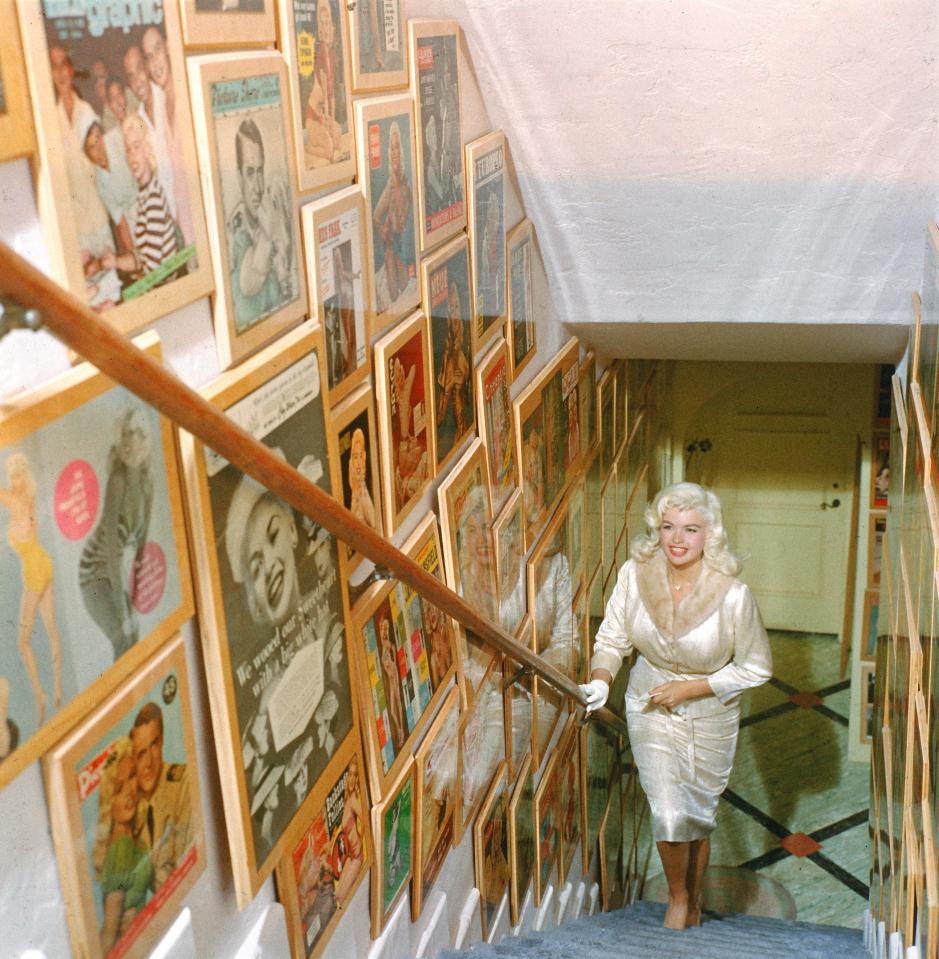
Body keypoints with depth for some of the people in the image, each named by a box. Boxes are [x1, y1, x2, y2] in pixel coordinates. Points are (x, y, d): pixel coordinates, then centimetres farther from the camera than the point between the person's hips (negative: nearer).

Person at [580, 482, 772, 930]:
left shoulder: (732, 595, -26)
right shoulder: (635, 574, -19)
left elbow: (756, 668, -14)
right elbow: (612, 639, -7)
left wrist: (690, 688, -19)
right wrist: (601, 681, -25)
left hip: (710, 714, -1)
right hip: (650, 708, 1)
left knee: (699, 816, 16)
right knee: (668, 816, -6)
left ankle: (694, 901, 44)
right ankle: (676, 896, 26)